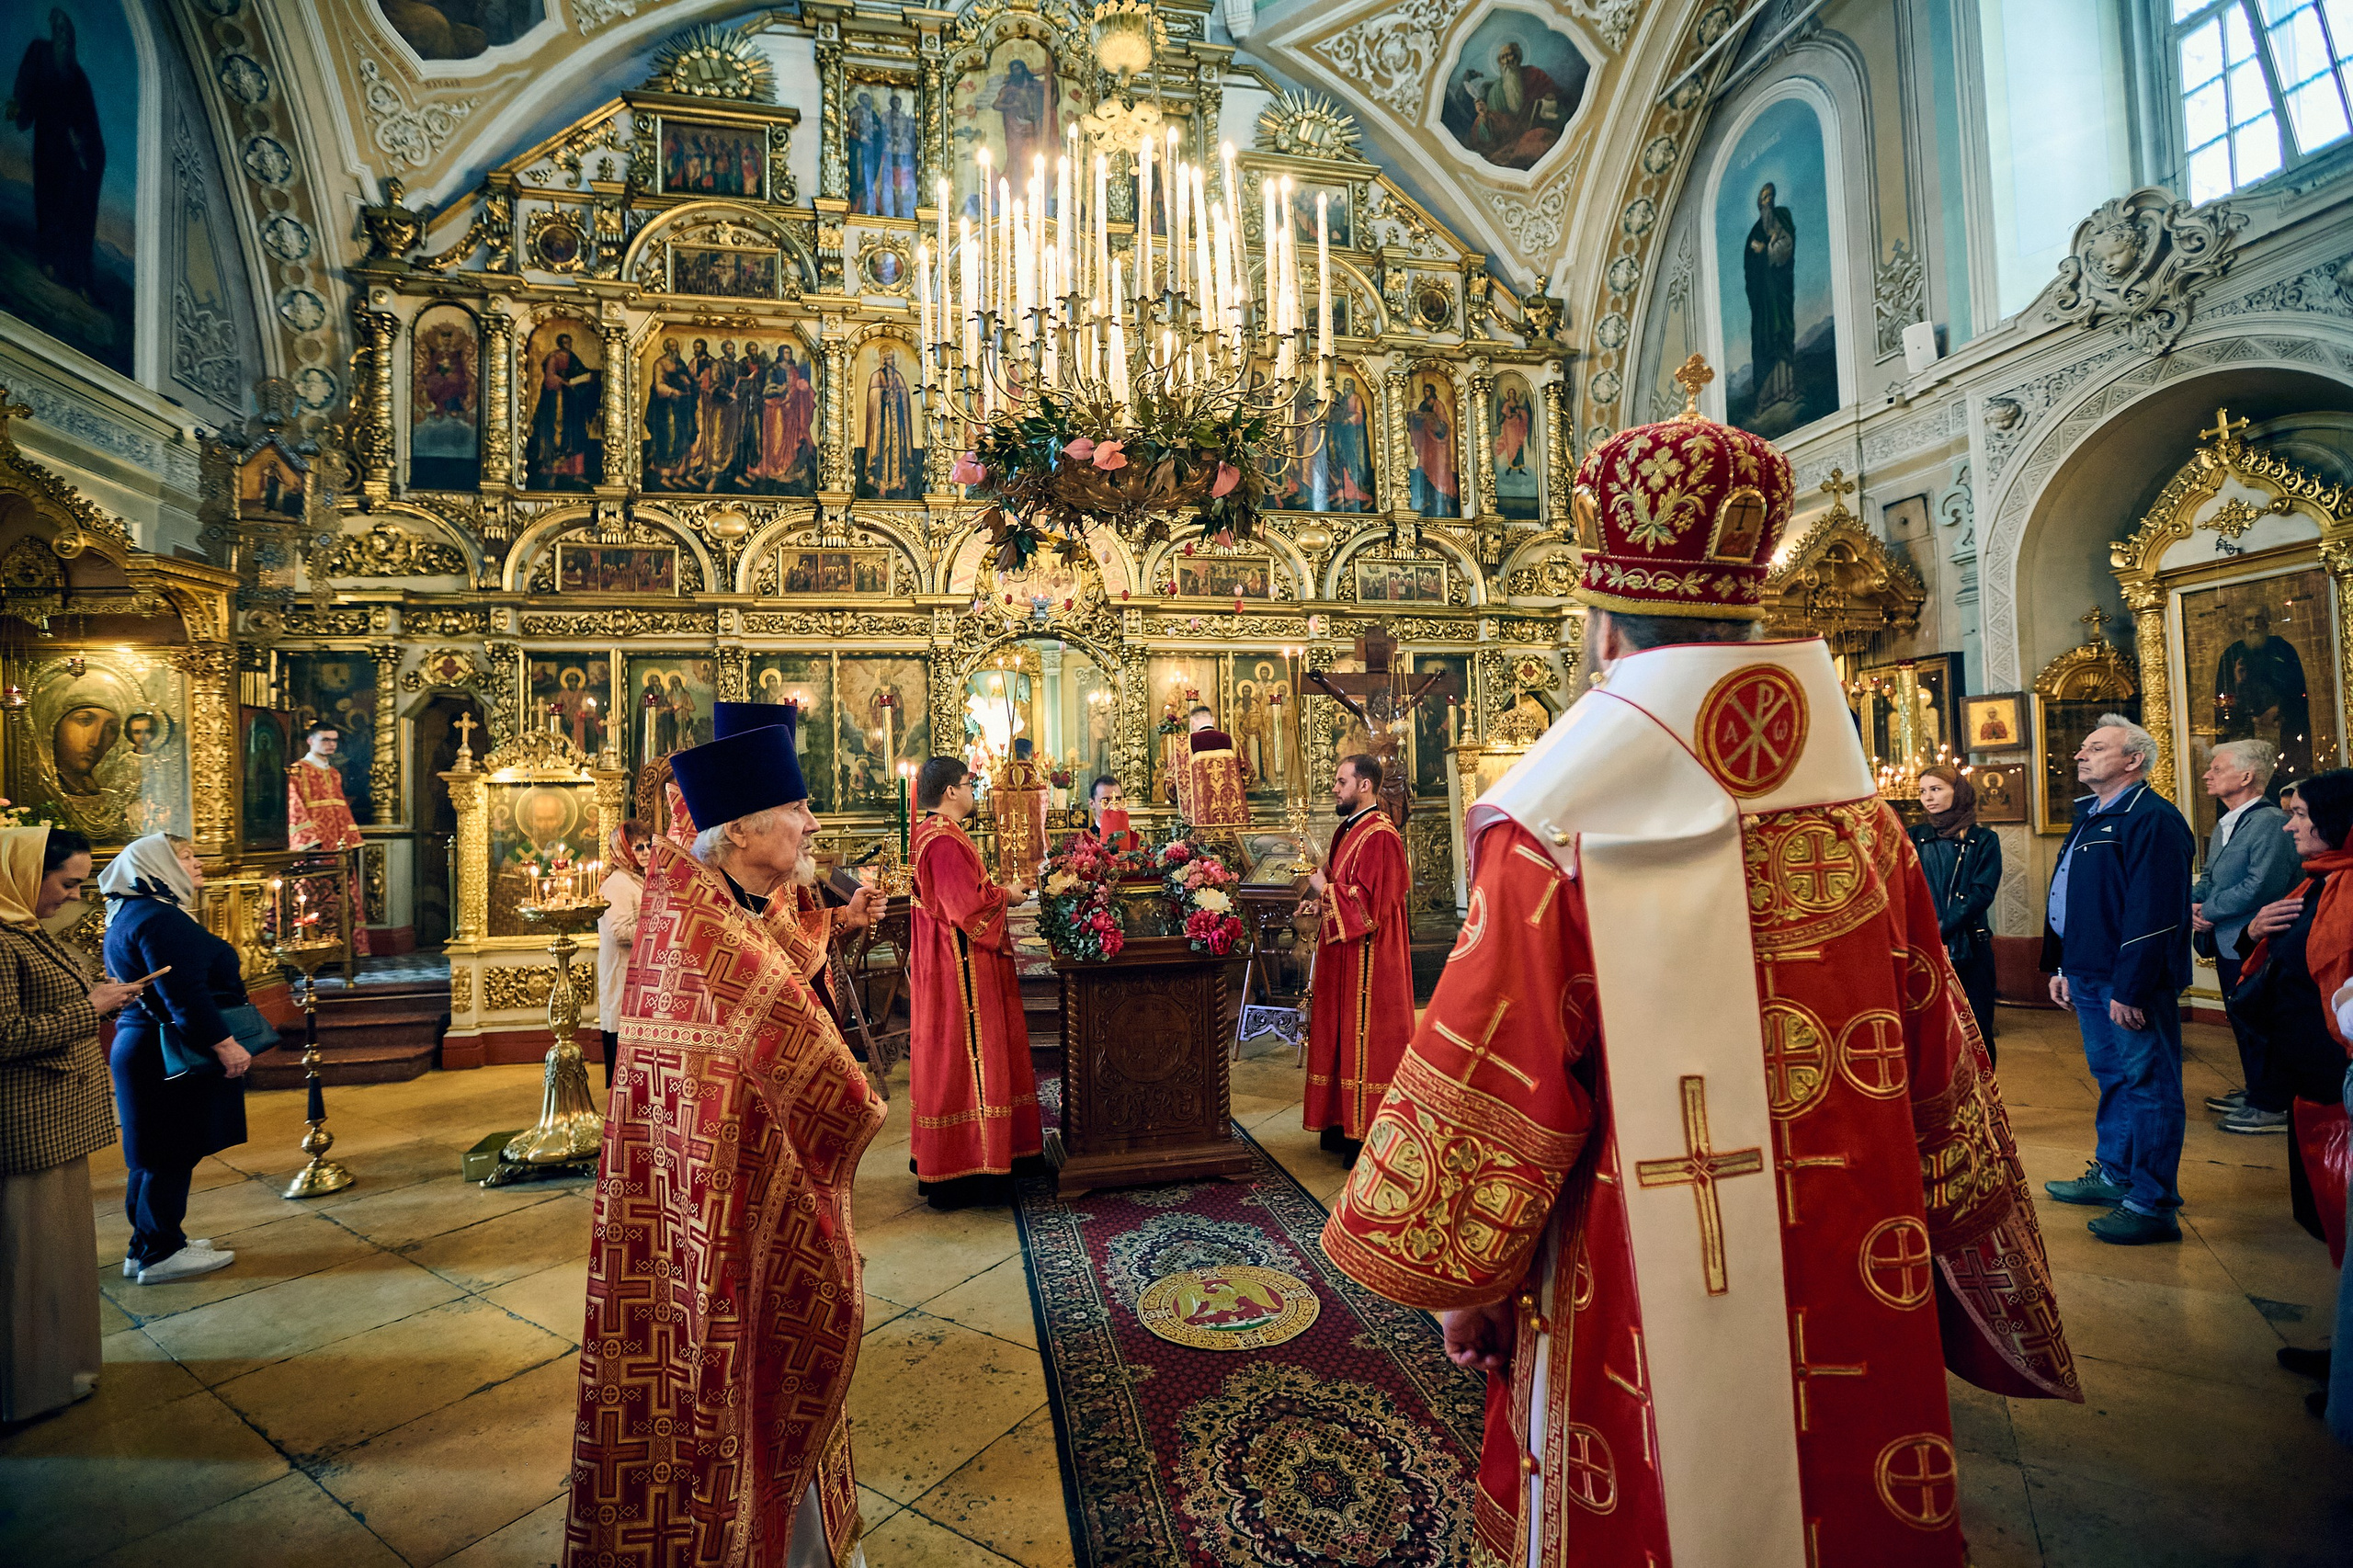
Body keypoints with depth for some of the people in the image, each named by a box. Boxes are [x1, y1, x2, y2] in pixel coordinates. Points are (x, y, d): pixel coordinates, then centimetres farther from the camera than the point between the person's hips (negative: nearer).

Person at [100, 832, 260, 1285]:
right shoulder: (159, 918, -18)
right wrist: (225, 1044, -24)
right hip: (172, 1056, -11)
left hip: (143, 1048, 11)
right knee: (172, 1155, -1)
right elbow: (185, 994, -26)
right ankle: (160, 1253, 9)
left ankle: (148, 1246, 28)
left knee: (155, 1156, 18)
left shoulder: (130, 915, 16)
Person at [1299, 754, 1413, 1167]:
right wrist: (1320, 903, 5)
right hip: (1342, 959, 10)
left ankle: (1368, 1138, 10)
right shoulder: (1346, 831, 12)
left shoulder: (1381, 837, -18)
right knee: (1341, 1036, 15)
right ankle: (1345, 1123, 26)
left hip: (1368, 961, -10)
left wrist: (1324, 888, -12)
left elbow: (1368, 902, -24)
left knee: (1365, 1038, -1)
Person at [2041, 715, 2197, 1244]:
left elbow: (2153, 913, -21)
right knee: (2112, 1079, 19)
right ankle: (2114, 1175, 32)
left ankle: (2153, 1205, 9)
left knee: (2146, 1086, 0)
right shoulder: (2091, 817, 16)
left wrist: (2131, 988, -23)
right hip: (2089, 978, 10)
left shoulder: (2152, 820, -14)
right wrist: (2062, 967, 19)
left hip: (2129, 983, -9)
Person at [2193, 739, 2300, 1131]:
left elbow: (2261, 886, -23)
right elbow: (2209, 878, 19)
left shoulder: (2270, 823, -16)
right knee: (2241, 1021, 18)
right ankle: (2254, 1091, 31)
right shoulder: (2225, 826, 14)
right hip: (2228, 942, 9)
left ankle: (2273, 1107, 10)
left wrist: (2208, 910, -14)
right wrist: (2195, 904, 0)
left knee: (2259, 1025, -1)